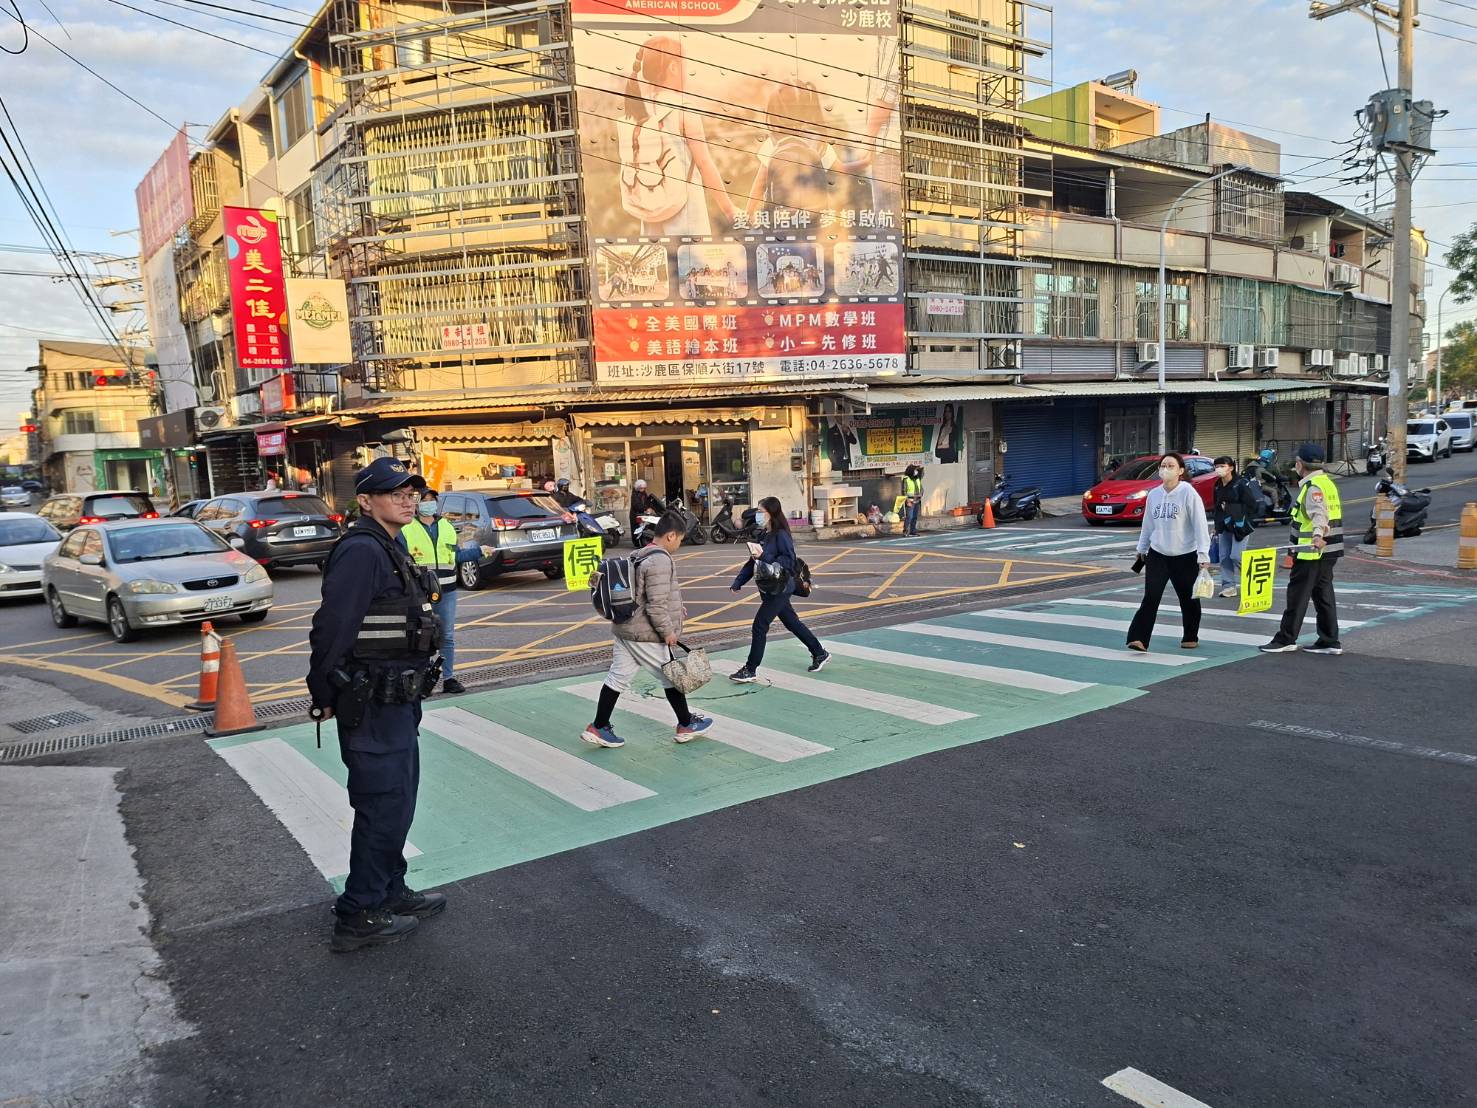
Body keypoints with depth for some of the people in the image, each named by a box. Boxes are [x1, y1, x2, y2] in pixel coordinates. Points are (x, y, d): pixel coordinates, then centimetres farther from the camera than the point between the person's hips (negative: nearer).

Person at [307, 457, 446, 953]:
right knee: (384, 806, -1)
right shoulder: (361, 550, -19)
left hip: (397, 702, 10)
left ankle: (392, 893, 34)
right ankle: (359, 917, 12)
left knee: (396, 801, 20)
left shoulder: (390, 549, 14)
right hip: (373, 705, -10)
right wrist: (325, 697, -15)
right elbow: (332, 629, -22)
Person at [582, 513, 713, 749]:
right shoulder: (661, 561, -18)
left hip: (623, 629, 9)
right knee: (671, 677, 7)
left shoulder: (638, 557, 12)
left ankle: (599, 728, 14)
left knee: (618, 677, 11)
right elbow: (656, 604, -22)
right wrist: (668, 631, -13)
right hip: (645, 635, -9)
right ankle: (687, 725, 21)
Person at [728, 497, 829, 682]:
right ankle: (820, 654, 31)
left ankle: (750, 670, -1)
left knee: (760, 625, -8)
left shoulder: (781, 535, -15)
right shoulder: (764, 536, 11)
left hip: (779, 588, -9)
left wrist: (764, 557, -29)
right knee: (792, 623, 18)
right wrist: (738, 582, 6)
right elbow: (752, 562, 12)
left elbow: (789, 560, -21)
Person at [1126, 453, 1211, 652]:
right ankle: (1139, 638, -12)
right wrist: (1142, 549, 23)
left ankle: (1190, 637, 30)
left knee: (1188, 599, 12)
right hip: (1157, 554, 3)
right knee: (1151, 597, -8)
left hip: (1185, 556, -3)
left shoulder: (1188, 493, -11)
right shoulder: (1154, 495, 4)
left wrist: (1203, 554, -20)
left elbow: (1200, 524, -15)